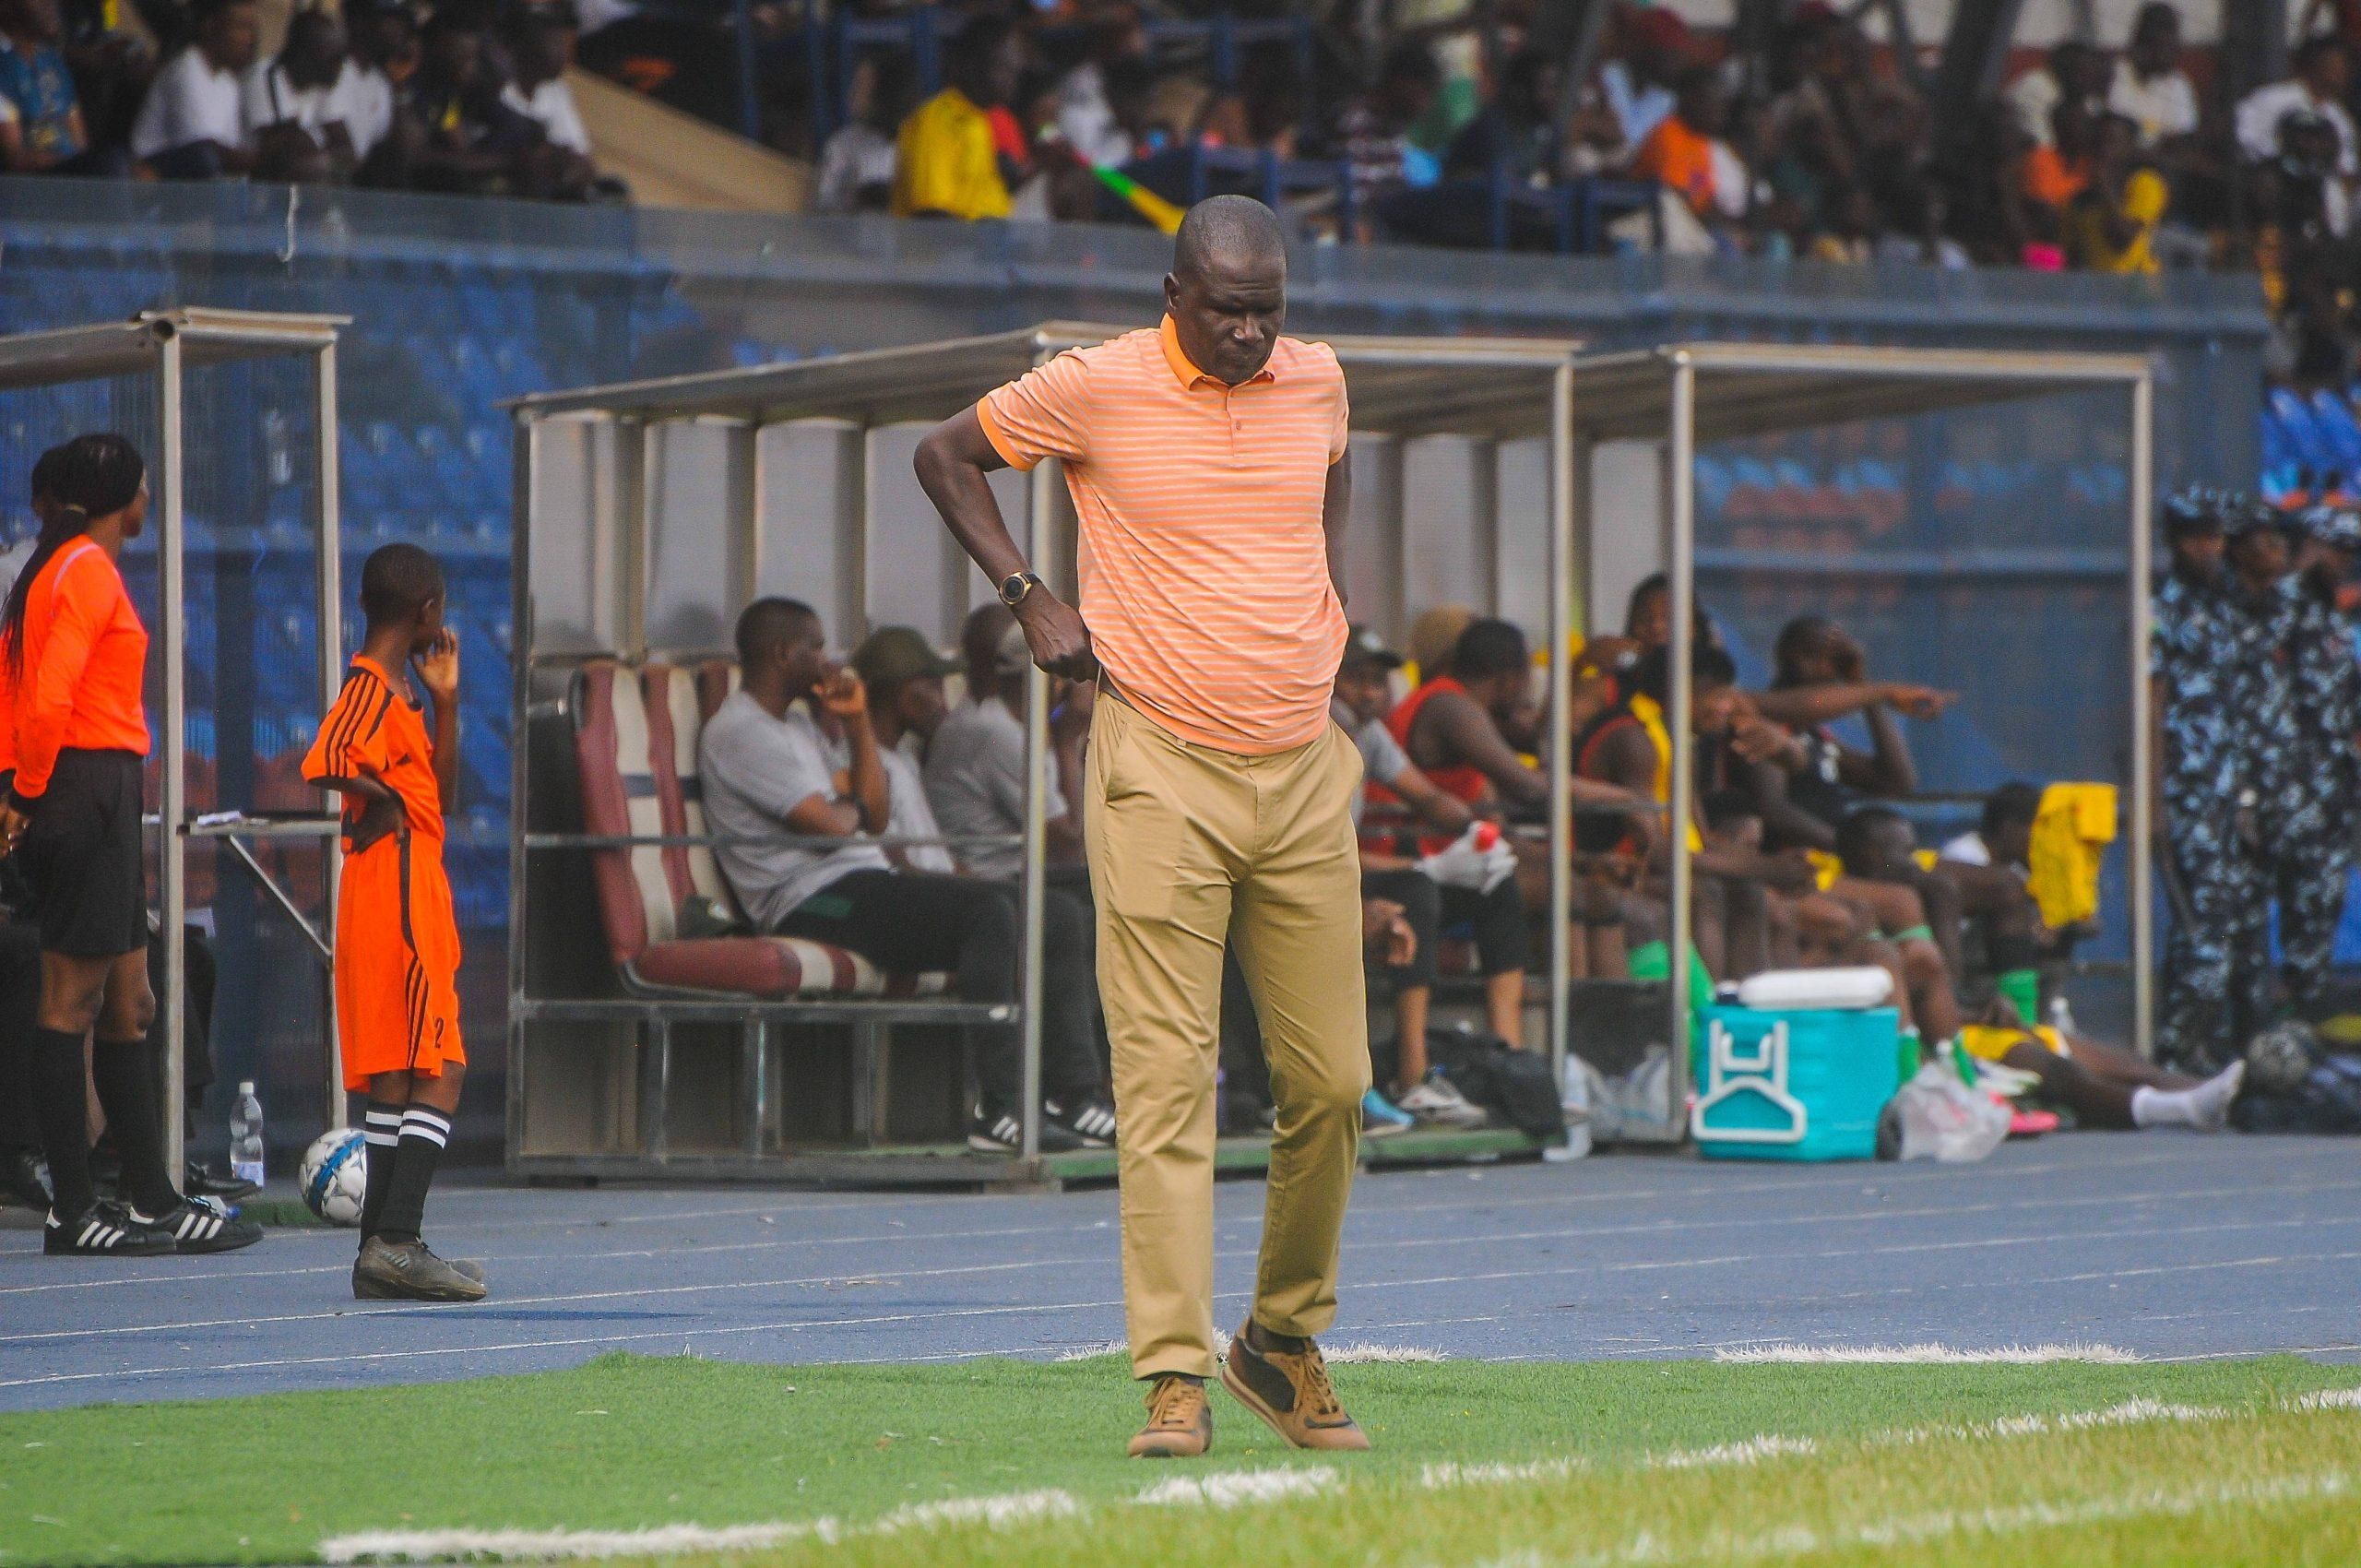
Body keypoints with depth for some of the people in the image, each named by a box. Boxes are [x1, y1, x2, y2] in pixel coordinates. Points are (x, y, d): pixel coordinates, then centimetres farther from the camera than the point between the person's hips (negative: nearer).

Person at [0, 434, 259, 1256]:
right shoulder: (89, 571, -11)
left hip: (97, 801, 10)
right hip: (90, 785, -10)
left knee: (125, 1004, 12)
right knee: (72, 1003, -7)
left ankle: (154, 1201, 15)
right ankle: (72, 1212, -6)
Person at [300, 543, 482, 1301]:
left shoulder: (396, 686, 19)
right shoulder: (372, 686, -12)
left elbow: (441, 796, 21)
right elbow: (324, 761, -30)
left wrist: (445, 701, 14)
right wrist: (384, 799, -14)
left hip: (415, 893, 10)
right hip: (397, 896, -10)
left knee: (399, 1076, 10)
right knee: (439, 1072, -13)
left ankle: (386, 1248, 10)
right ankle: (396, 1241, -18)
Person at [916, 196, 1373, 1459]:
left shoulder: (1316, 380, 8)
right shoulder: (1094, 390, -5)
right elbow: (945, 455, 9)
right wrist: (1028, 596, 0)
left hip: (1303, 774, 4)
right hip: (1161, 773, -4)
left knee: (1330, 1081, 4)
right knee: (1166, 1079, -10)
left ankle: (1286, 1338, 22)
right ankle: (1175, 1377, -11)